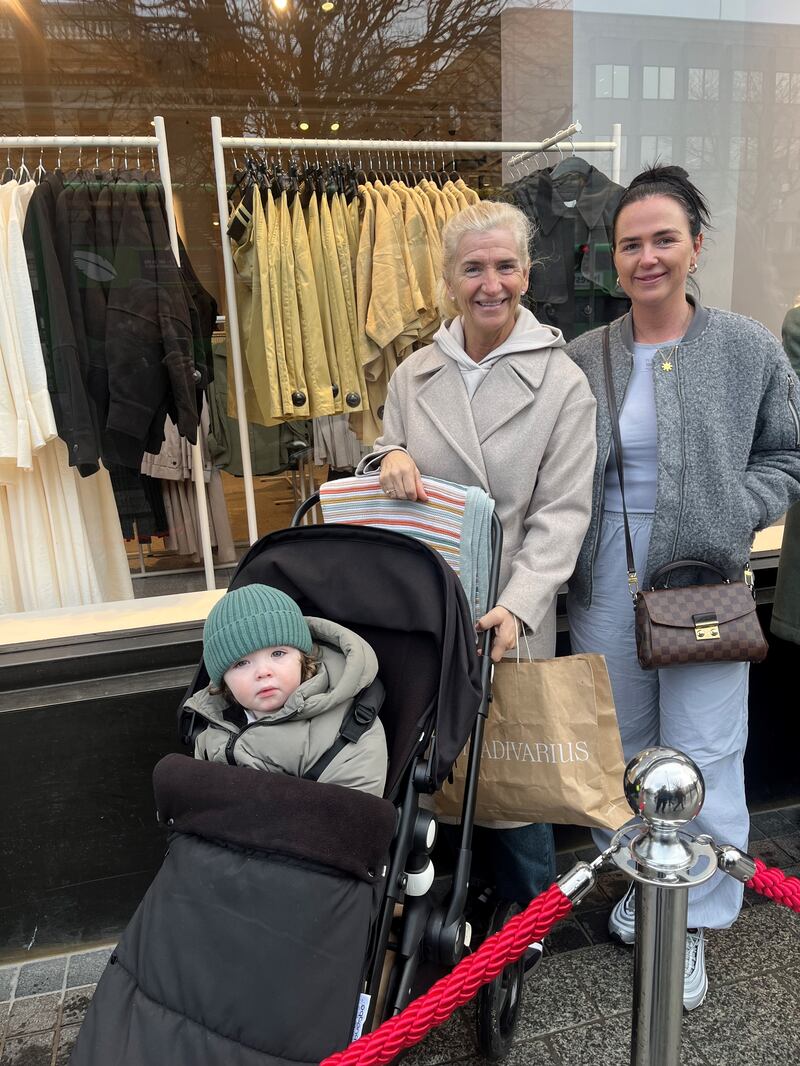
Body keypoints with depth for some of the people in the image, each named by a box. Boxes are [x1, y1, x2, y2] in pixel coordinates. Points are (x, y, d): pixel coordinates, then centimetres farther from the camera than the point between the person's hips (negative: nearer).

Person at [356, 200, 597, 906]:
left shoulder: (562, 382, -5)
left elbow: (562, 511, -8)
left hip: (510, 615, -3)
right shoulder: (414, 374, 6)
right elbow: (385, 466, 15)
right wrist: (388, 457, -10)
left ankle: (529, 916, 34)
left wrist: (518, 606, -21)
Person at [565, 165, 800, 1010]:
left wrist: (729, 519, -9)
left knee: (702, 758, 4)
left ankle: (692, 924, 27)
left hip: (703, 586, -2)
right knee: (619, 747, 17)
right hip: (605, 586, 3)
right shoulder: (584, 358, 4)